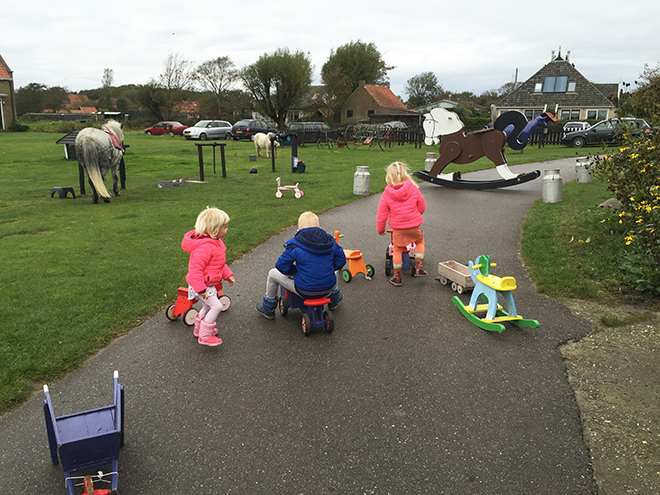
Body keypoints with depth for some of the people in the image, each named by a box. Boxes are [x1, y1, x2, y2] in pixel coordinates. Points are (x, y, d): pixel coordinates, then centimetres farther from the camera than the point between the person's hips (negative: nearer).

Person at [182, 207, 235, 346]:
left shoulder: (215, 243, 4)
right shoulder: (205, 247, -31)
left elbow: (220, 264, 19)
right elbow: (195, 268, -33)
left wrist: (227, 275, 14)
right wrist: (200, 288, -32)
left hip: (208, 284, 11)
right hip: (202, 285, -11)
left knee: (208, 307, 24)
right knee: (216, 306, -13)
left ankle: (199, 328, 47)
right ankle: (204, 336, -2)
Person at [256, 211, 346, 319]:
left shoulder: (295, 245, -15)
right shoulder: (330, 241, -2)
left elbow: (282, 266, -12)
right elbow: (340, 261, 6)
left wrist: (295, 271, 6)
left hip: (304, 290, -4)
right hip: (327, 288, 4)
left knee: (273, 274, 17)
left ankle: (268, 308, 32)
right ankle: (335, 299, 56)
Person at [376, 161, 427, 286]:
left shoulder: (387, 194, -9)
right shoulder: (413, 189, -6)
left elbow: (382, 214, -4)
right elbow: (422, 206, 6)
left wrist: (380, 229, 11)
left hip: (398, 229, -1)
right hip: (414, 226, 1)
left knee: (397, 250, 15)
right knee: (420, 241, 28)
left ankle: (397, 277, 20)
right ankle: (419, 268, 22)